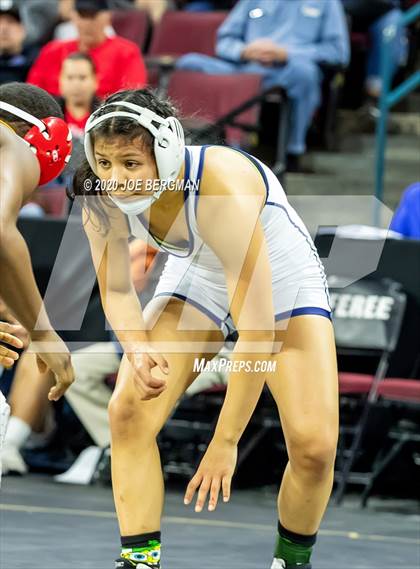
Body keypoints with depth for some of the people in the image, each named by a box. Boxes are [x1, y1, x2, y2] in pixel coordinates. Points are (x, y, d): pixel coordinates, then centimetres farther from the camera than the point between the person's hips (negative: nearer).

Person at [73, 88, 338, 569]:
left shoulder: (223, 191, -41)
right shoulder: (101, 199, -24)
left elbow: (257, 328, -38)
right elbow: (116, 289, -6)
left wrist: (225, 442, -34)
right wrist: (138, 351, -29)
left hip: (280, 278, -4)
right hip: (198, 274, 4)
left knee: (313, 444, -18)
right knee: (128, 412, -17)